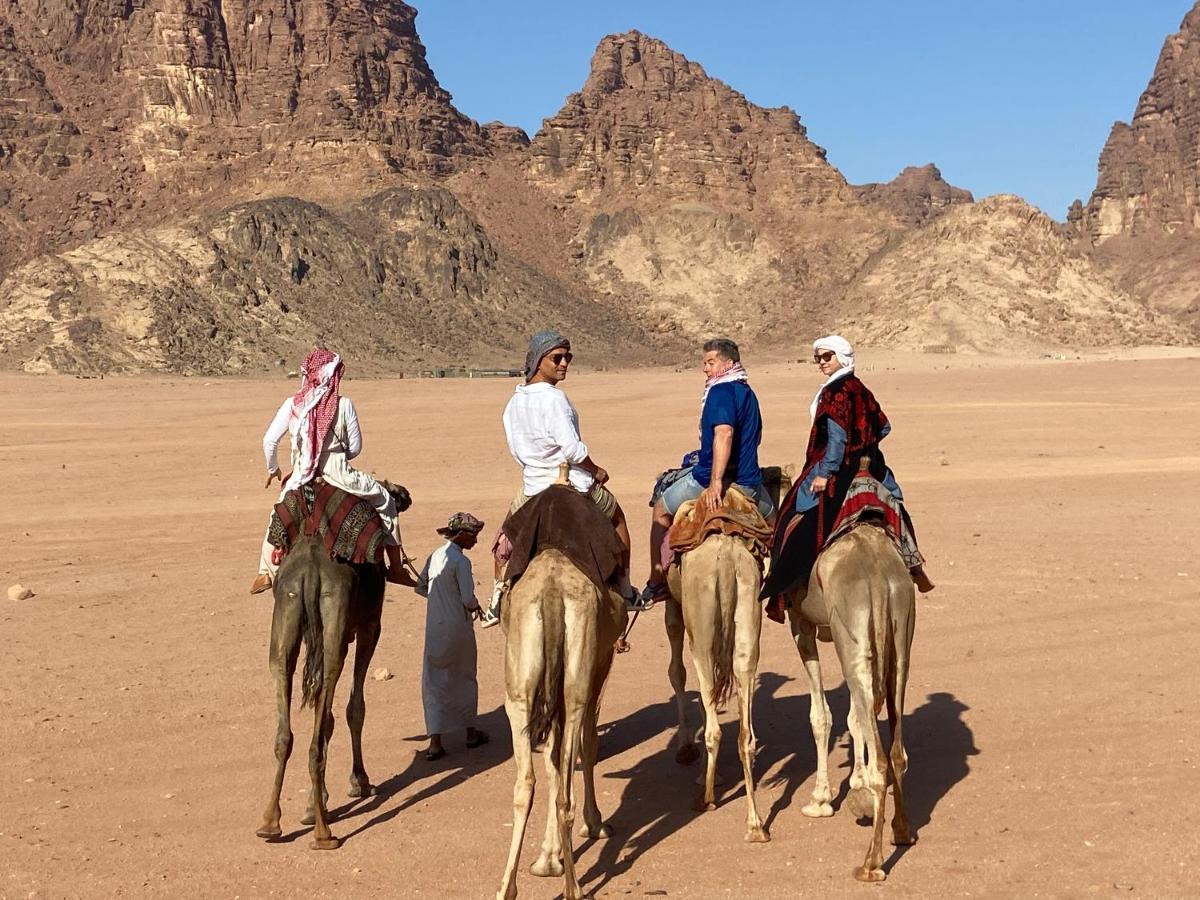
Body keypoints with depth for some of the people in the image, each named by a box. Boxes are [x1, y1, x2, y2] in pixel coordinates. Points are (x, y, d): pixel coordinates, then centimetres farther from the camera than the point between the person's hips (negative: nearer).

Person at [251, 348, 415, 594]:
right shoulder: (343, 405, -7)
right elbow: (355, 447, -1)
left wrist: (272, 469, 16)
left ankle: (266, 572, 30)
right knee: (385, 500, 18)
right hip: (338, 474, -2)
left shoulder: (293, 404, -2)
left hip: (301, 478, 2)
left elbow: (269, 440, -1)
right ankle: (396, 567, 16)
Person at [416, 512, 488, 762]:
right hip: (458, 627, -5)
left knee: (434, 682, 6)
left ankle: (435, 741, -1)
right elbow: (468, 598, -18)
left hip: (434, 628, 5)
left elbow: (420, 588, 12)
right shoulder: (461, 561, -15)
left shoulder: (434, 556, 5)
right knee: (464, 678, 14)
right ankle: (471, 732, 28)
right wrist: (475, 607, 3)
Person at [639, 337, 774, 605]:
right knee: (773, 518, 33)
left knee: (661, 508, 13)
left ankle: (657, 583, 12)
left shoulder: (721, 390, -14)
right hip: (748, 482, 7)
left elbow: (724, 433, -29)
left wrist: (715, 483, -35)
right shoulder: (748, 393, 12)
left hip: (710, 478, -7)